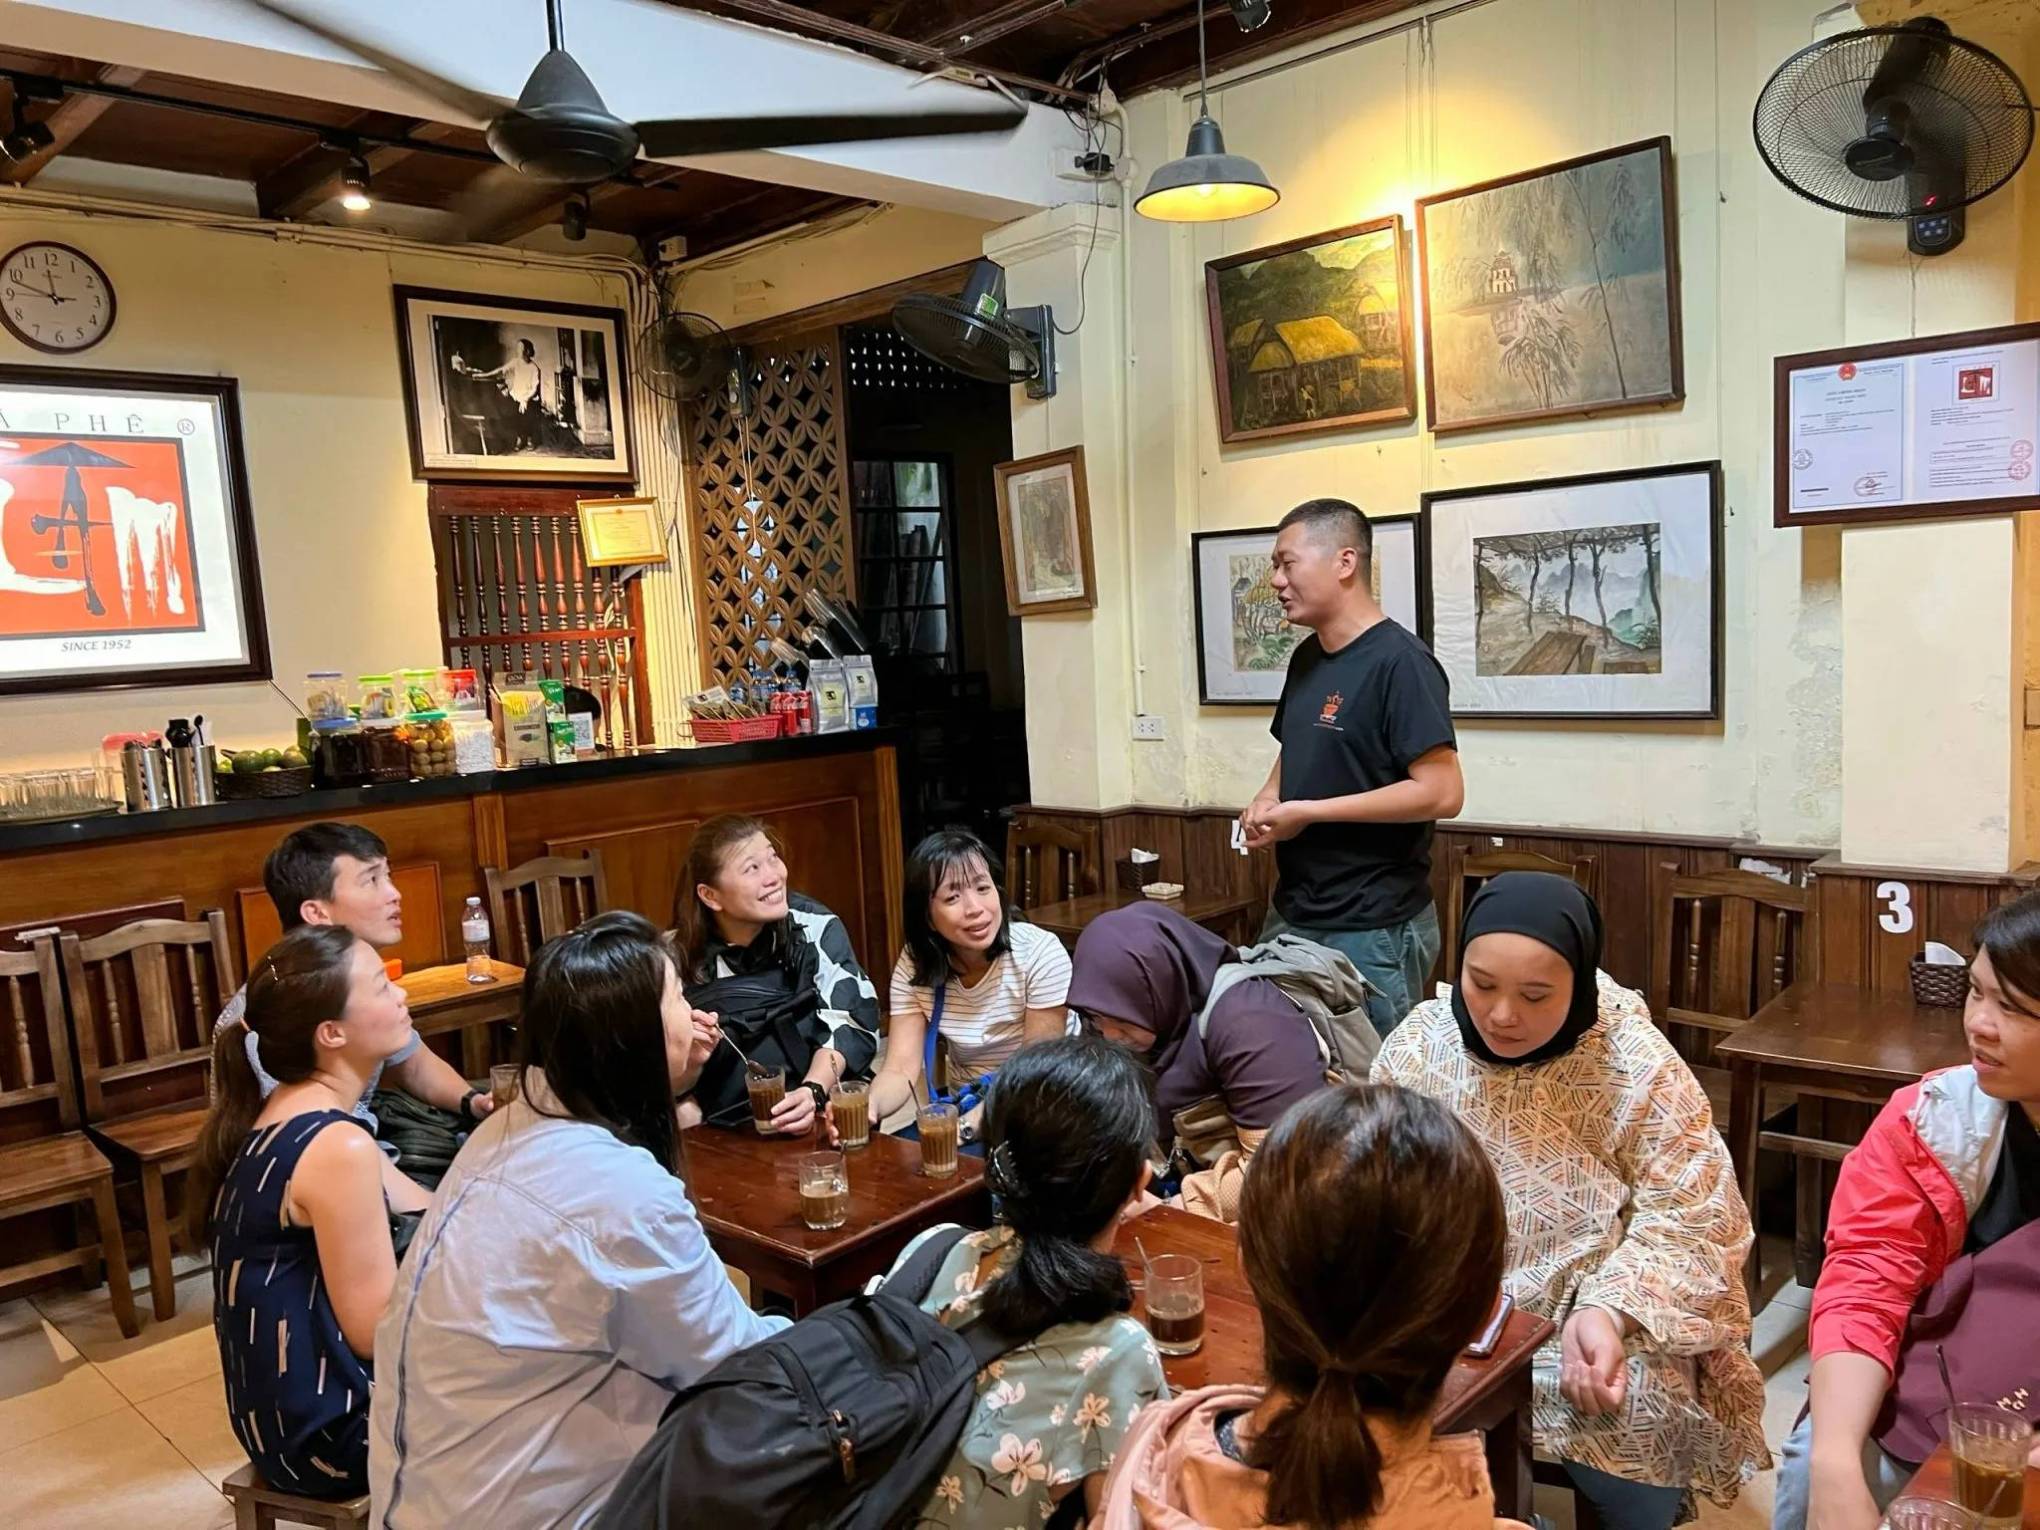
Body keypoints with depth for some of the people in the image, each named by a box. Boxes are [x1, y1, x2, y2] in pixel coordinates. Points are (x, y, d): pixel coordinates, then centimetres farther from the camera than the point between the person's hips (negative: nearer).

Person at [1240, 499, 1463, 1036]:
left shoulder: (1399, 662, -17)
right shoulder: (1307, 657, 9)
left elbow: (1441, 792, -23)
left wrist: (1307, 812, -20)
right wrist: (1268, 799, 2)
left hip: (1373, 930, -8)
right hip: (1292, 915, 8)